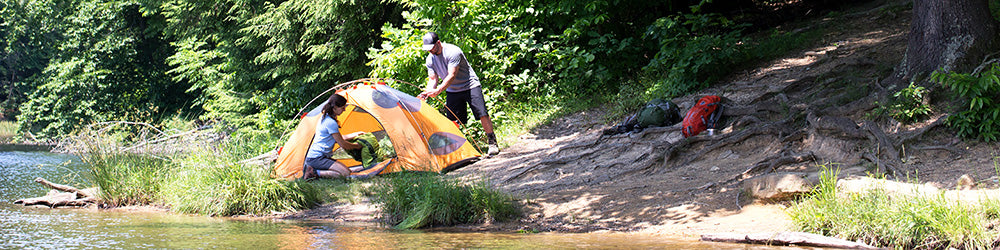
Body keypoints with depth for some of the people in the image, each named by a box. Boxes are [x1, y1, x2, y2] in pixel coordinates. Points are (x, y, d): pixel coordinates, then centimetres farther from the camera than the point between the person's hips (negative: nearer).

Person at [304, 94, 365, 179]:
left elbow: (338, 139, 25)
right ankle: (315, 173, -15)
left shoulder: (324, 118, 14)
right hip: (316, 159, -11)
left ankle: (313, 170, 2)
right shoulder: (331, 123, -18)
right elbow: (343, 145, -12)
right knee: (345, 173, -21)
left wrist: (356, 134, 27)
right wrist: (357, 146, 6)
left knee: (347, 171, 5)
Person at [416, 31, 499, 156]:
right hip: (452, 91, 6)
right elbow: (433, 79, -1)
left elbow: (452, 76, -31)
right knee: (452, 120, -3)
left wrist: (438, 91, -39)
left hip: (470, 86, -6)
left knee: (482, 114, -13)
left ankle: (492, 143, -5)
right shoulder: (430, 59, -4)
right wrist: (427, 92, -22)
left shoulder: (453, 51, -26)